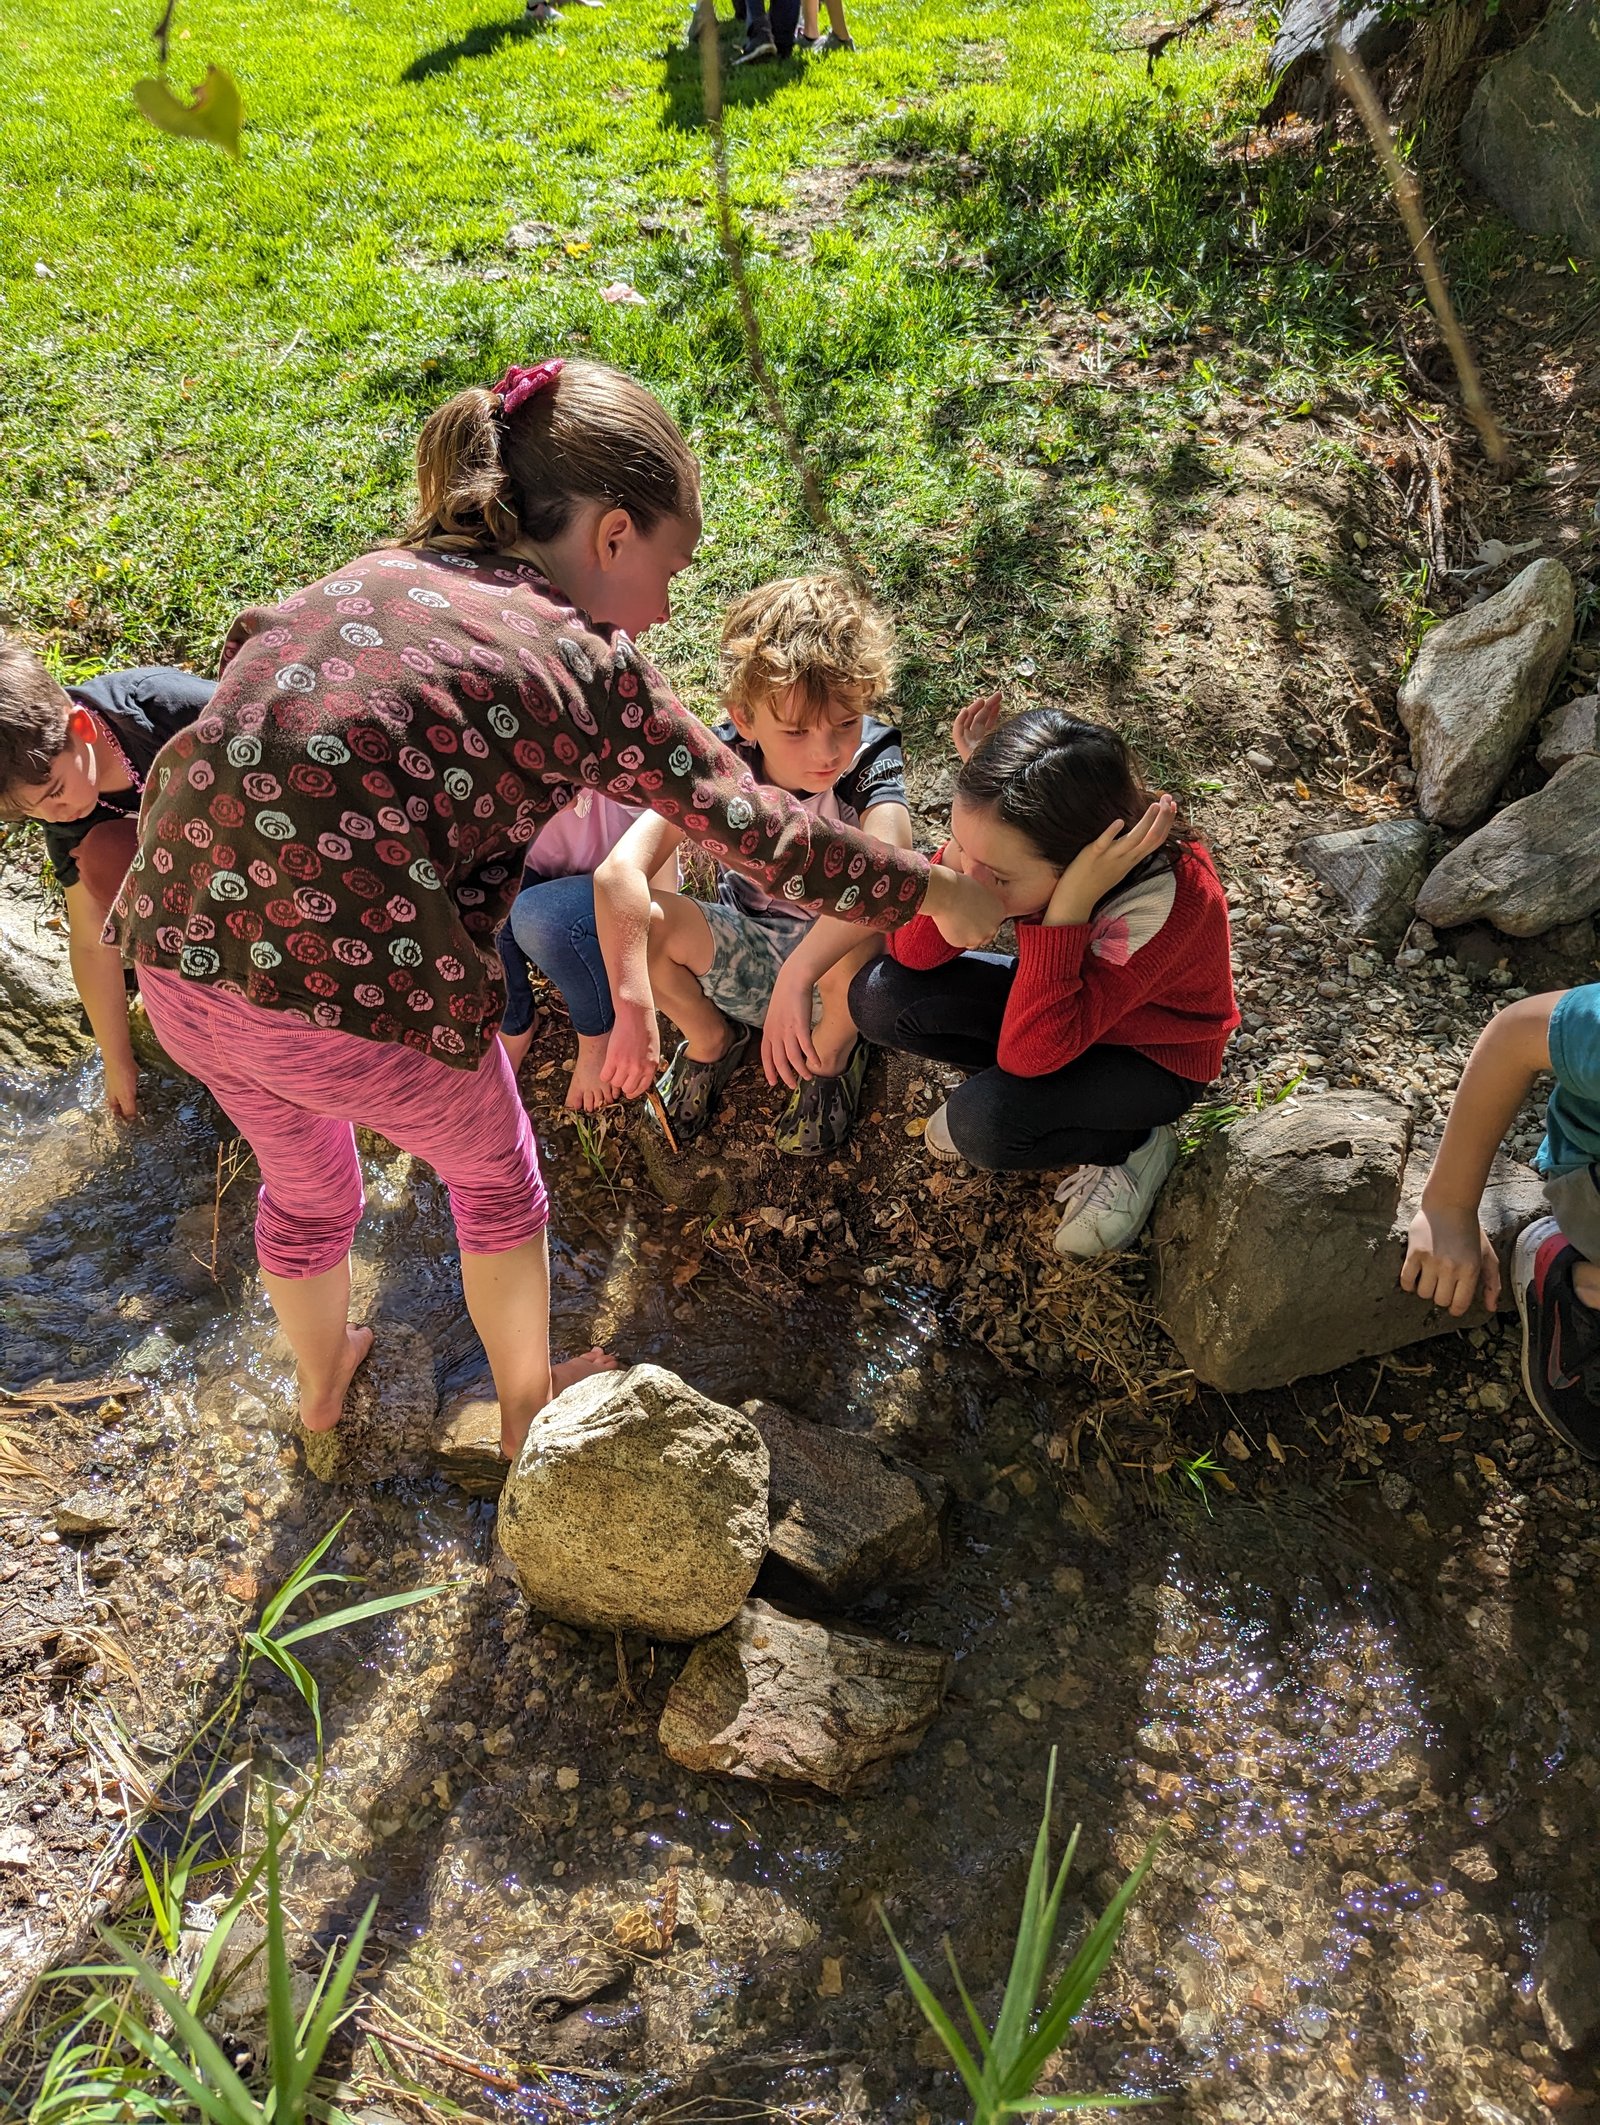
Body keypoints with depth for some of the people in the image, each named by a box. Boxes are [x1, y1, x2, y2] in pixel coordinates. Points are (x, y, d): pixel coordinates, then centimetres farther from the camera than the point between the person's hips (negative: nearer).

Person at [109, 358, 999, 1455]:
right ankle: (530, 1406, 47)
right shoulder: (588, 665, -4)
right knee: (496, 1175, 24)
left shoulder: (372, 574, 12)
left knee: (304, 1180, 33)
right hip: (355, 987, -6)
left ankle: (322, 1380, 60)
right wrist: (938, 893, 11)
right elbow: (765, 833, -1)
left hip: (176, 944, 7)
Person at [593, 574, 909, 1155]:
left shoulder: (872, 756, -26)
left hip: (837, 960, -2)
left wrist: (798, 976, -60)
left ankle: (835, 1048, -1)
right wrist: (633, 1008, -45)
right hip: (744, 955, 2)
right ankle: (711, 1037, 7)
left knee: (866, 935, -38)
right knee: (637, 915, -26)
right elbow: (618, 871, -35)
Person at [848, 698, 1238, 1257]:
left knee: (983, 1123, -30)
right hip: (1067, 996, 5)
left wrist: (1070, 904, -48)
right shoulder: (1024, 841, -25)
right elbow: (912, 953, -22)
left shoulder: (1166, 898, -39)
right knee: (880, 996, -16)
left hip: (1152, 1057, -5)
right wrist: (967, 838, -36)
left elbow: (1030, 1052, -40)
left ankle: (1135, 1146, -1)